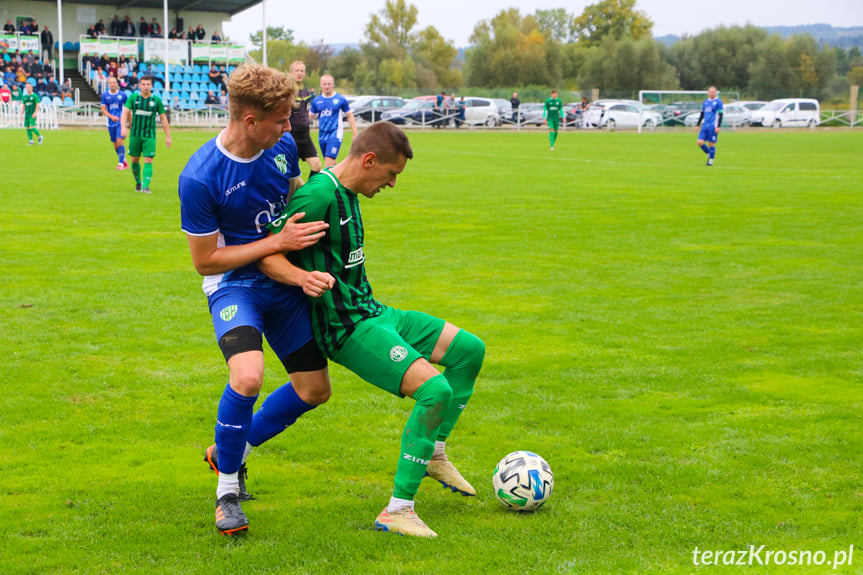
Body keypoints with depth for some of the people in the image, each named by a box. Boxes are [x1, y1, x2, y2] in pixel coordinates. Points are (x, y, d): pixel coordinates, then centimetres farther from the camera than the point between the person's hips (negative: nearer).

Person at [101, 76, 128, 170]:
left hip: (120, 121, -3)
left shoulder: (122, 94, 0)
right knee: (115, 144, 8)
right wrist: (111, 116, -15)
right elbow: (103, 109, 2)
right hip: (111, 123, 3)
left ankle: (121, 163, -11)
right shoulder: (105, 95, 3)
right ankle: (124, 160, 26)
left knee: (119, 141, -16)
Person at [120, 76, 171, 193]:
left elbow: (163, 118, 6)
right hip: (135, 134, 1)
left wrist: (168, 136, 3)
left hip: (150, 136, -1)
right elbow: (125, 112, -5)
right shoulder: (133, 97, 1)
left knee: (148, 160, -11)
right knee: (134, 160, 7)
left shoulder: (156, 100, 1)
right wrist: (124, 127, -22)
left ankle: (146, 186, -12)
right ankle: (138, 183, 26)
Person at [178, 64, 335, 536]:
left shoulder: (283, 146, -6)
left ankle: (229, 452, 30)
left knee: (314, 390, 8)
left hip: (284, 281, 7)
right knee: (248, 377, -32)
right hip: (233, 284, -6)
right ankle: (227, 489, -8)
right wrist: (279, 243, -21)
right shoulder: (199, 178, -24)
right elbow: (205, 261, -17)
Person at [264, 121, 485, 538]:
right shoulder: (318, 196, -20)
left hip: (371, 312, 10)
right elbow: (267, 256, -23)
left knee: (470, 350, 12)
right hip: (347, 328, -10)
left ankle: (434, 453, 26)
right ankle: (397, 511, -17)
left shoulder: (347, 193, 11)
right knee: (435, 390, -23)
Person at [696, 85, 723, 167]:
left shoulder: (718, 102, -3)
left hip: (713, 127, -6)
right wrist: (697, 125, 19)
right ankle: (709, 154, 18)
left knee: (711, 144, -4)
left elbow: (720, 115, -7)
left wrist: (718, 126, -15)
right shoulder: (705, 102, 15)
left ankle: (711, 160, 9)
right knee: (700, 142, -4)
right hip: (705, 126, 6)